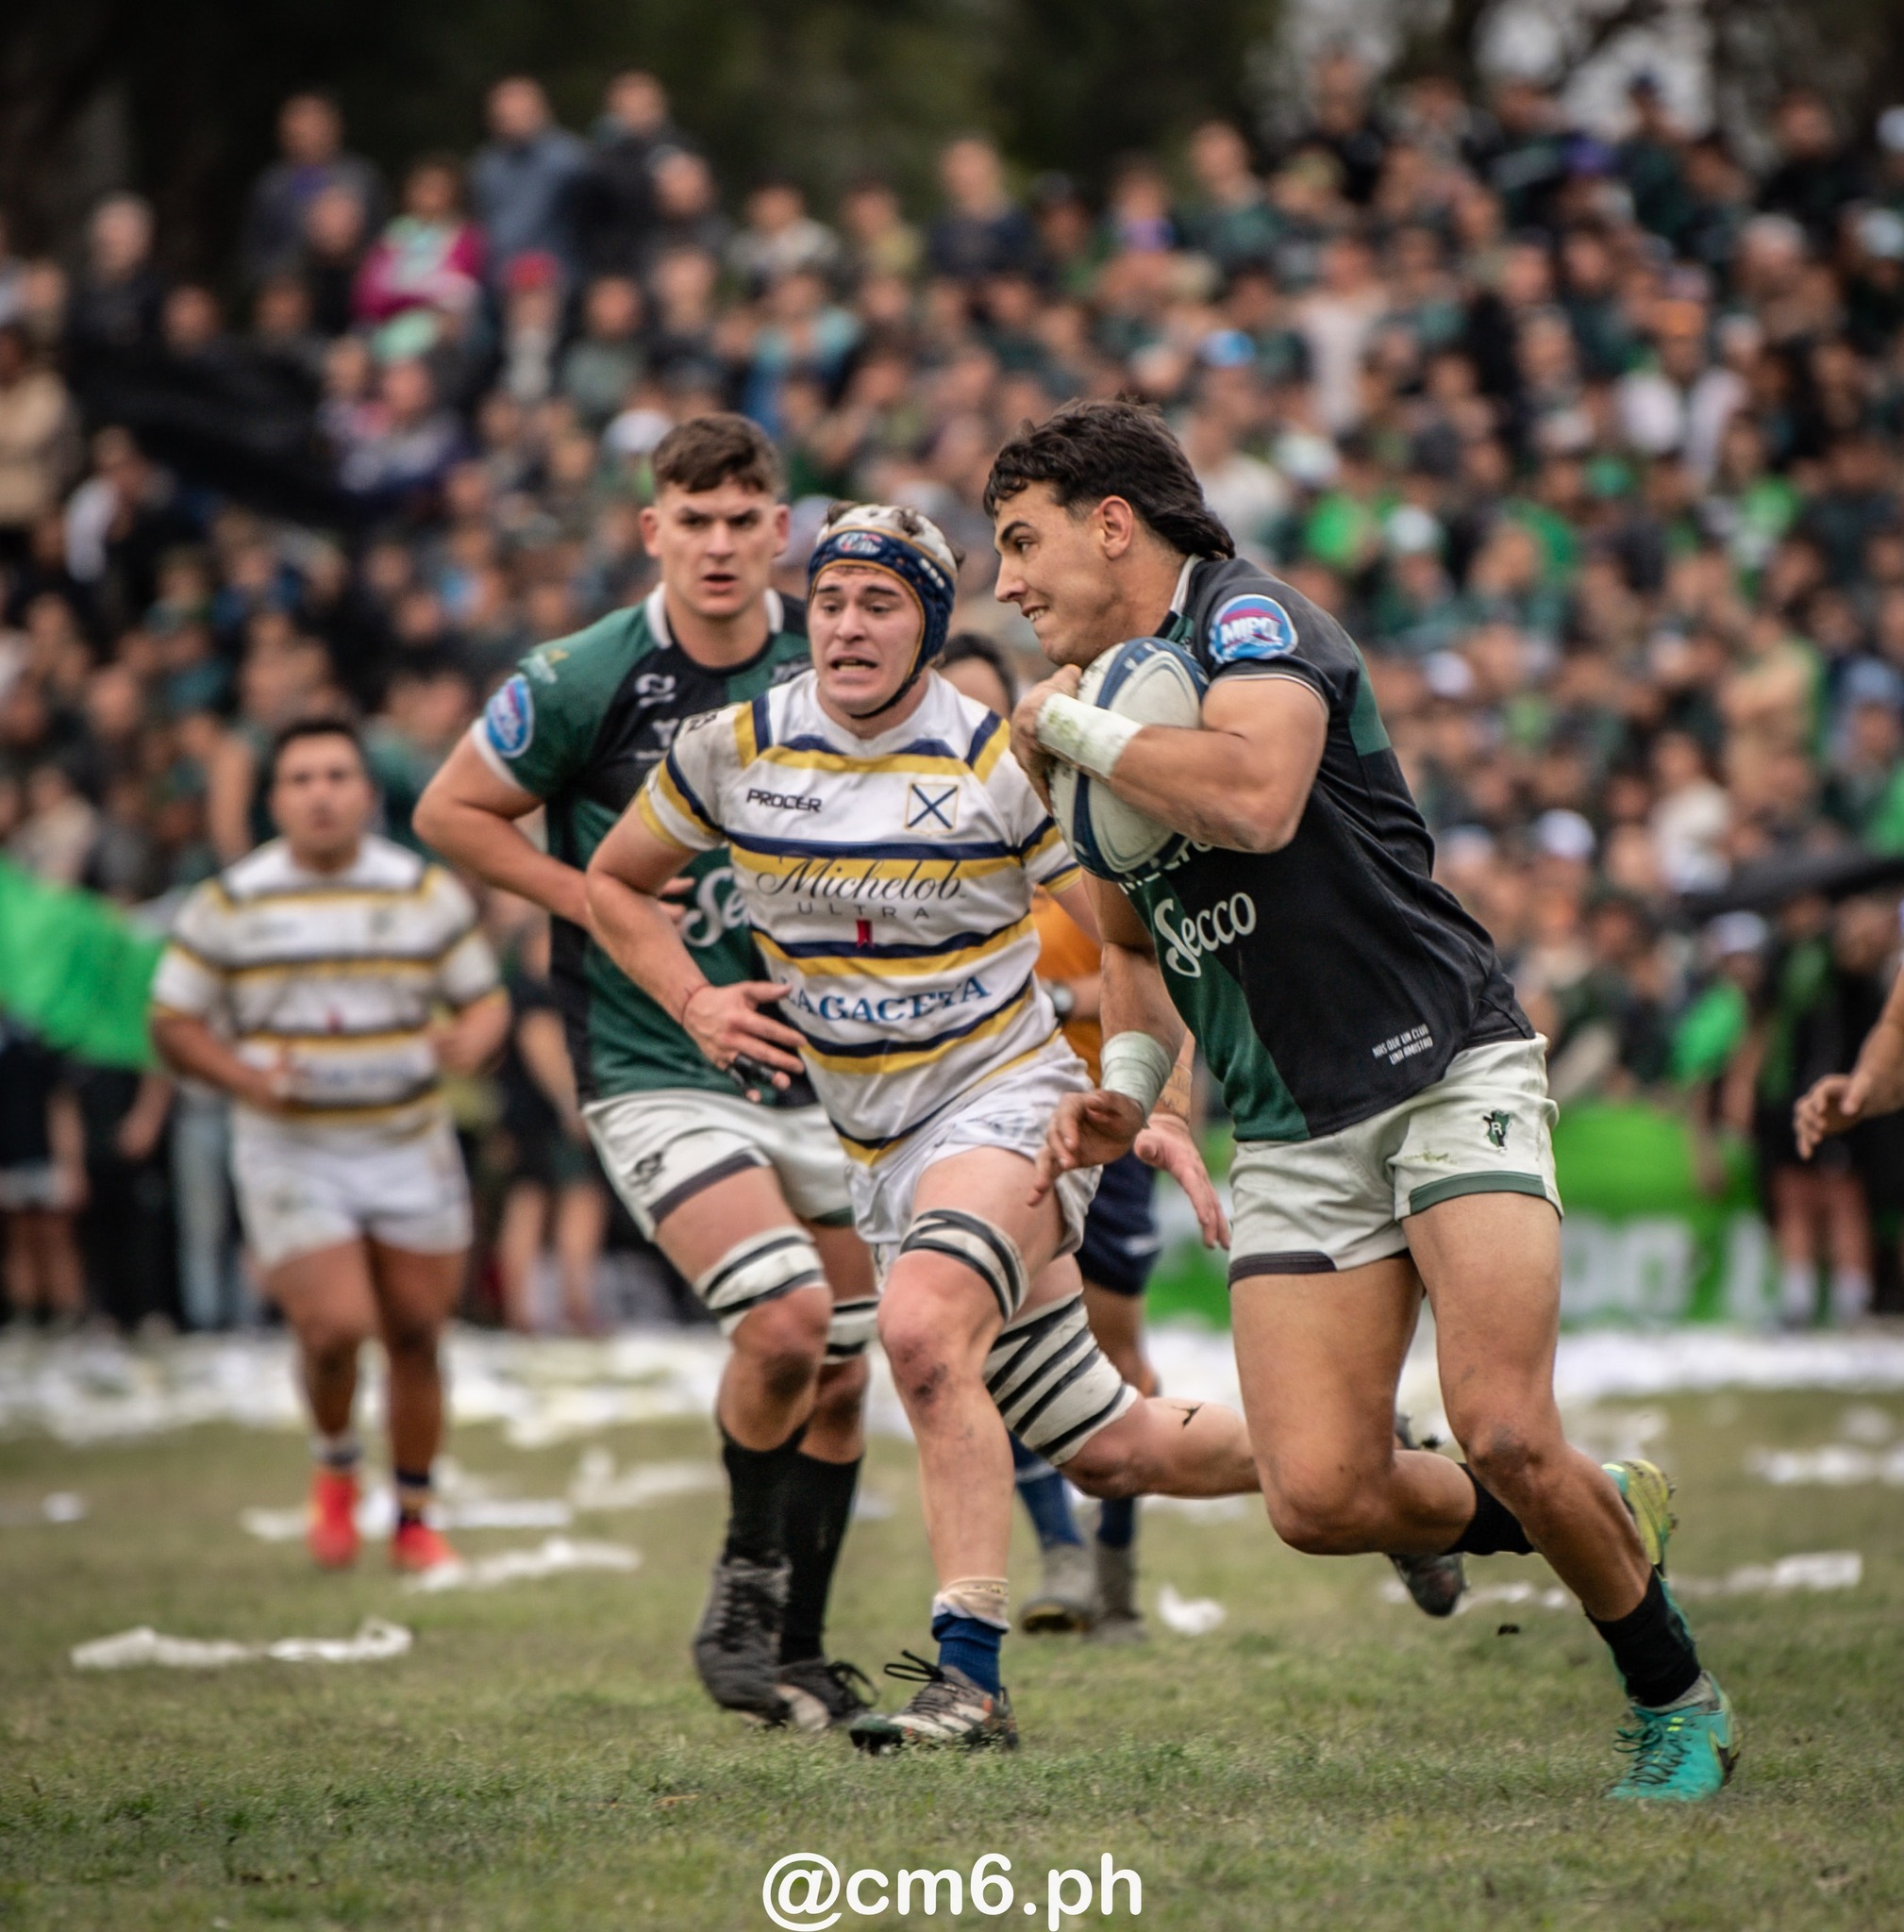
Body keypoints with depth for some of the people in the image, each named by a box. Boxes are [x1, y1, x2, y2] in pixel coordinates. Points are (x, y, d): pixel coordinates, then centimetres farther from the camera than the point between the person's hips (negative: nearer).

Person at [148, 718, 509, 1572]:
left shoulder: (427, 893, 4)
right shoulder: (228, 903, -1)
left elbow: (485, 997, 7)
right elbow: (174, 1023, 4)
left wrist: (469, 1042, -18)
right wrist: (244, 1076, -15)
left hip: (411, 1150, 2)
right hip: (291, 1156, -2)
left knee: (414, 1336, 4)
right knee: (336, 1326, -18)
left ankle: (413, 1518, 22)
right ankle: (334, 1467, 13)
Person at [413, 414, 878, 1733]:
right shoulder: (587, 680, -12)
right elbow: (450, 809, -1)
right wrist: (589, 898, -10)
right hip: (655, 1068, -5)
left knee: (839, 1373, 5)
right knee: (786, 1323, -22)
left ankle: (796, 1650, 21)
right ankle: (745, 1586, 1)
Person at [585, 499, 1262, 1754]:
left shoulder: (1001, 764, -9)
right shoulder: (732, 752, 0)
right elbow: (616, 881, 16)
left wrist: (1156, 1104, -9)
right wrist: (697, 1005, 2)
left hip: (1009, 1098, -5)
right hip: (878, 1147, 5)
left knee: (924, 1329, -34)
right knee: (1112, 1451, 6)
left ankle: (972, 1678, -32)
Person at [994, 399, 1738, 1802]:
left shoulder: (1248, 616, -9)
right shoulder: (1109, 716, 17)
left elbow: (1255, 799, -31)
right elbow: (1135, 945, 30)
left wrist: (1067, 725, -17)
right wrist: (1125, 1086, 11)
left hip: (1448, 1069, -7)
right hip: (1292, 1141, 7)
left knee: (1503, 1431, -20)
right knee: (1320, 1496, -10)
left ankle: (1677, 1701, 4)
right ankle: (1606, 1519, 18)